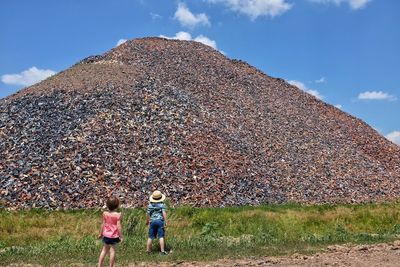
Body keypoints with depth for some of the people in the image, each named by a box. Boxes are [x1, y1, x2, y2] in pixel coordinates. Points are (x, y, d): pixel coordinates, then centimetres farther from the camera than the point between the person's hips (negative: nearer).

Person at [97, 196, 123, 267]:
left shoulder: (105, 213, -5)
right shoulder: (118, 215, -16)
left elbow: (103, 225, 2)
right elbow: (118, 226, -16)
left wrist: (100, 233, 14)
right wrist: (121, 236, -8)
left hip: (106, 235, 4)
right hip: (114, 236, -4)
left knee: (104, 250, 18)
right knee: (113, 251, 7)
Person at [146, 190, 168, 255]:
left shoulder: (150, 205, 6)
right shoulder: (162, 204, -1)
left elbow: (148, 214, 8)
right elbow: (164, 213, -10)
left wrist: (147, 221, 23)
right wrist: (165, 221, -9)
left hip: (152, 221, 3)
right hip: (160, 221, -3)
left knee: (150, 237, 10)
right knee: (161, 236, -3)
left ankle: (148, 250, 16)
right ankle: (162, 251, -5)